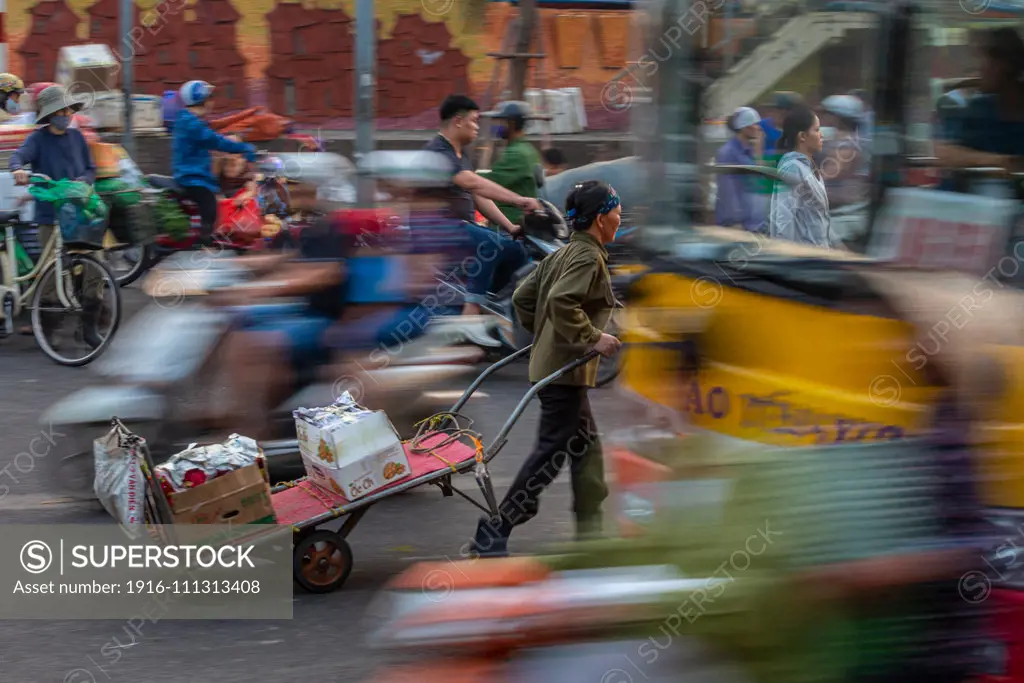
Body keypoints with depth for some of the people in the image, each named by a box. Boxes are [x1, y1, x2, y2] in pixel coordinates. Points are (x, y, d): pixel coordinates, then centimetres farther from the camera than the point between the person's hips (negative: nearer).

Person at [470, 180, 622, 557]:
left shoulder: (561, 255, 14)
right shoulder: (589, 257, -15)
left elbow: (523, 297, 16)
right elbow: (562, 301, -30)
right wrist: (591, 338, -23)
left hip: (551, 361, 10)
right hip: (566, 369, -10)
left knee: (586, 445, 17)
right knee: (552, 451, -7)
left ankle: (590, 531, 23)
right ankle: (494, 532, -7)